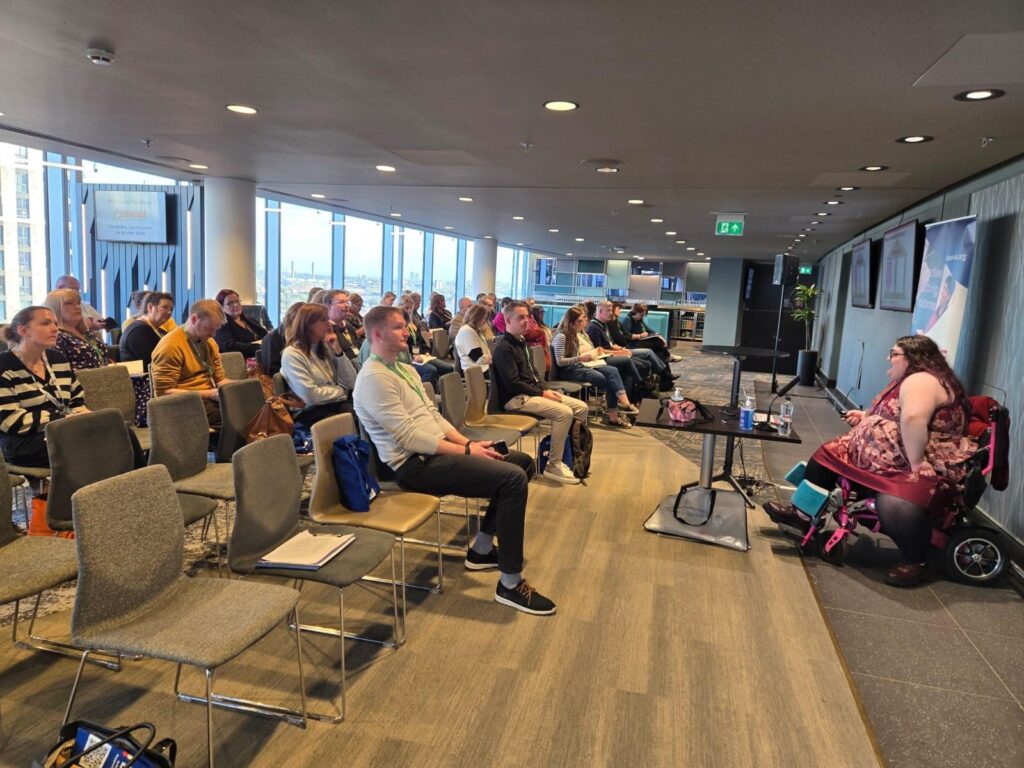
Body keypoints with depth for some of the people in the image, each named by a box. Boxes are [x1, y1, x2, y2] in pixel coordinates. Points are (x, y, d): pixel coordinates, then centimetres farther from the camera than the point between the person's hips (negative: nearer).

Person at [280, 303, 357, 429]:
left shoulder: (326, 348, 13)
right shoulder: (291, 354, -7)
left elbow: (351, 383, 5)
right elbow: (311, 396, -17)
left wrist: (338, 351, -3)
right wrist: (342, 391, -3)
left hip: (338, 404, 7)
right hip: (312, 412, -7)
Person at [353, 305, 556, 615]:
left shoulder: (404, 369, 17)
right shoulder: (374, 378, -15)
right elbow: (409, 436, -21)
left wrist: (468, 442, 2)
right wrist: (466, 451, -18)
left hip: (434, 451, 10)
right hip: (416, 465, -10)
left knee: (522, 461, 9)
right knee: (513, 478, -23)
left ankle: (482, 549, 17)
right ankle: (510, 583, -13)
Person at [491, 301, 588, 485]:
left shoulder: (521, 342, 16)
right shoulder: (503, 347, -14)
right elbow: (513, 383, -20)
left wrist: (545, 389, 2)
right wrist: (542, 393, -17)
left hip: (533, 392, 10)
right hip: (516, 398, -9)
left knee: (581, 407, 0)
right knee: (564, 412, -27)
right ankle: (553, 465, -15)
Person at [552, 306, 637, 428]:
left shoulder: (574, 334, 14)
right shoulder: (561, 336, -14)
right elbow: (559, 361, -19)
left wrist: (587, 356, 5)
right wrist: (580, 358, -21)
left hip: (578, 366, 9)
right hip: (568, 371, -8)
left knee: (612, 371, -14)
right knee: (607, 380, -19)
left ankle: (624, 403, -25)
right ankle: (613, 416, -9)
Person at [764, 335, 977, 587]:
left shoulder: (920, 381, -19)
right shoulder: (912, 380, 16)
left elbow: (913, 419, -37)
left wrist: (915, 465, -35)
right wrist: (866, 417, 12)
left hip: (927, 468, -11)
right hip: (892, 459, 12)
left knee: (895, 503, -39)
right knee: (829, 454, 11)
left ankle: (915, 562, -15)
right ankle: (802, 515, 17)